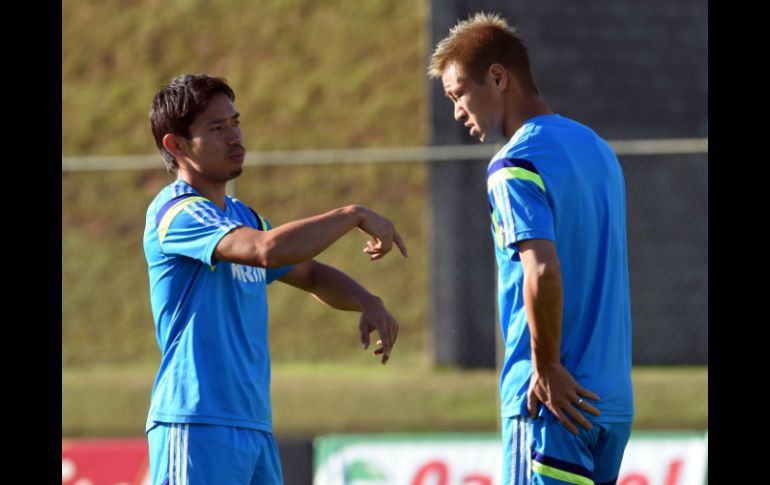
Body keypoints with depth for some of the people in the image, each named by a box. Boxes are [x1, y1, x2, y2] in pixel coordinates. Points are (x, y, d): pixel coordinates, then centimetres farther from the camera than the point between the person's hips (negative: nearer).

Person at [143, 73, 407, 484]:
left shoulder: (241, 216, 18)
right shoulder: (177, 212, -11)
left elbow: (310, 274, 29)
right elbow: (268, 249, -26)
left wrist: (367, 303, 7)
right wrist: (354, 215, -16)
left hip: (256, 430, 9)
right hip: (197, 430, -9)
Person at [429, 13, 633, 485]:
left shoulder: (515, 166, -12)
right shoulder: (596, 149, 16)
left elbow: (543, 272, -25)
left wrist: (547, 369, -14)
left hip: (555, 401, -9)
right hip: (613, 400, 9)